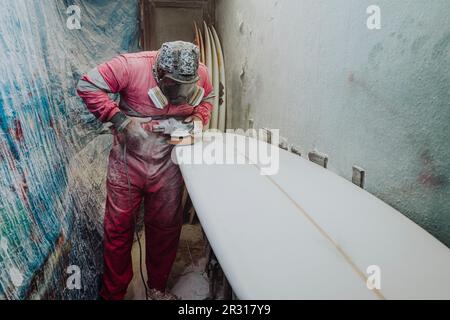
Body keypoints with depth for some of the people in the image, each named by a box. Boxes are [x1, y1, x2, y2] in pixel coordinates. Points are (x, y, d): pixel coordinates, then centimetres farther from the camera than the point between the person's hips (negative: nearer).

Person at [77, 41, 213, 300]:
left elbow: (206, 100, 12)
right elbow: (87, 86, -11)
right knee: (119, 229, 8)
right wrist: (120, 119, -20)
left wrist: (199, 117, -10)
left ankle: (158, 288, 38)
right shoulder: (132, 66, -18)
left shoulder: (200, 73, -8)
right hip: (127, 164, -2)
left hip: (168, 167, 2)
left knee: (166, 229, 12)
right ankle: (113, 293, 33)